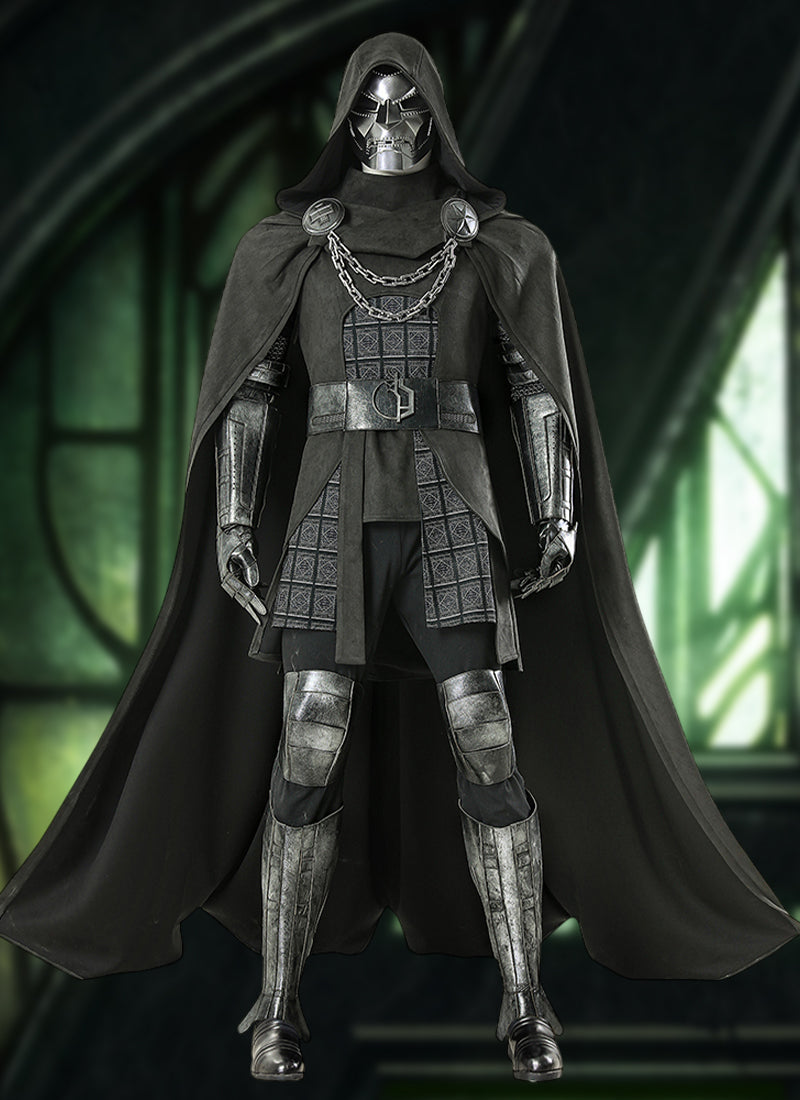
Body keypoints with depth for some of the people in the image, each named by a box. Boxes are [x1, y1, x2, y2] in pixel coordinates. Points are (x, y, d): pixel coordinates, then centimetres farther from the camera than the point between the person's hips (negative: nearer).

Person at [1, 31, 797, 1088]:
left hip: (451, 518, 0)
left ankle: (525, 1008, -2)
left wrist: (558, 521, -1)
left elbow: (538, 388, 7)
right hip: (334, 516, 0)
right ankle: (279, 1010, 0)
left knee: (491, 754, -10)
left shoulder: (498, 246, 8)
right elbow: (249, 390, 6)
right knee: (307, 761, -9)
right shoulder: (289, 245, 7)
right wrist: (229, 522, -2)